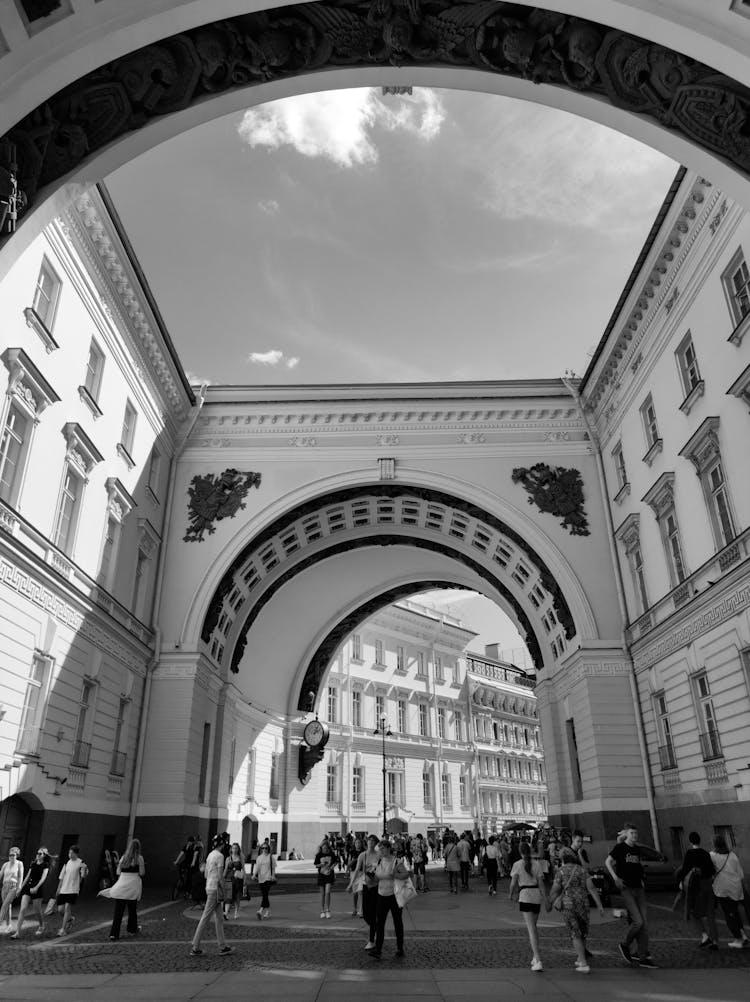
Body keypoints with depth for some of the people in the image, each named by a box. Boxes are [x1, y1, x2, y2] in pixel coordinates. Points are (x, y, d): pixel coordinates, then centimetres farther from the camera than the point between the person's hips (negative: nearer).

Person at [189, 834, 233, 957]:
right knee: (206, 917, -2)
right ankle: (195, 947, 3)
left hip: (209, 887, 9)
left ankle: (223, 947, 17)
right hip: (215, 888, -9)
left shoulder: (210, 855, 11)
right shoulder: (220, 856, -14)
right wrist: (223, 893, -11)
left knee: (218, 918, 12)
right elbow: (220, 877, -16)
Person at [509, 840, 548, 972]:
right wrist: (545, 898, 5)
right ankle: (534, 957, 27)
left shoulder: (517, 864, -5)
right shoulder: (537, 864, 3)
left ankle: (538, 960, -16)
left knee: (531, 929, -7)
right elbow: (540, 883, 1)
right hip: (536, 894, 4)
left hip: (525, 895, -4)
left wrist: (510, 894, 14)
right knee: (533, 926, 21)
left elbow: (513, 883, -3)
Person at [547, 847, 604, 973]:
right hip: (583, 905, 4)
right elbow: (591, 888, -2)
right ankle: (581, 958, 31)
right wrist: (600, 906, -3)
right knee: (582, 932, 22)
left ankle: (584, 964, -6)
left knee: (576, 935, 2)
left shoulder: (561, 871, -1)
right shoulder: (582, 870, 8)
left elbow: (555, 891, -3)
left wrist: (549, 904, 11)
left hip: (568, 905, -3)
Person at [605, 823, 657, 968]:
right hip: (626, 889, -6)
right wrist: (615, 878, -13)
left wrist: (641, 879, 14)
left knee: (645, 923, 3)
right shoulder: (620, 847, -6)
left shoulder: (637, 849, 12)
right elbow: (608, 862, -3)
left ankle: (643, 957, 11)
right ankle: (624, 945, 10)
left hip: (638, 888, 6)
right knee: (638, 921, -14)